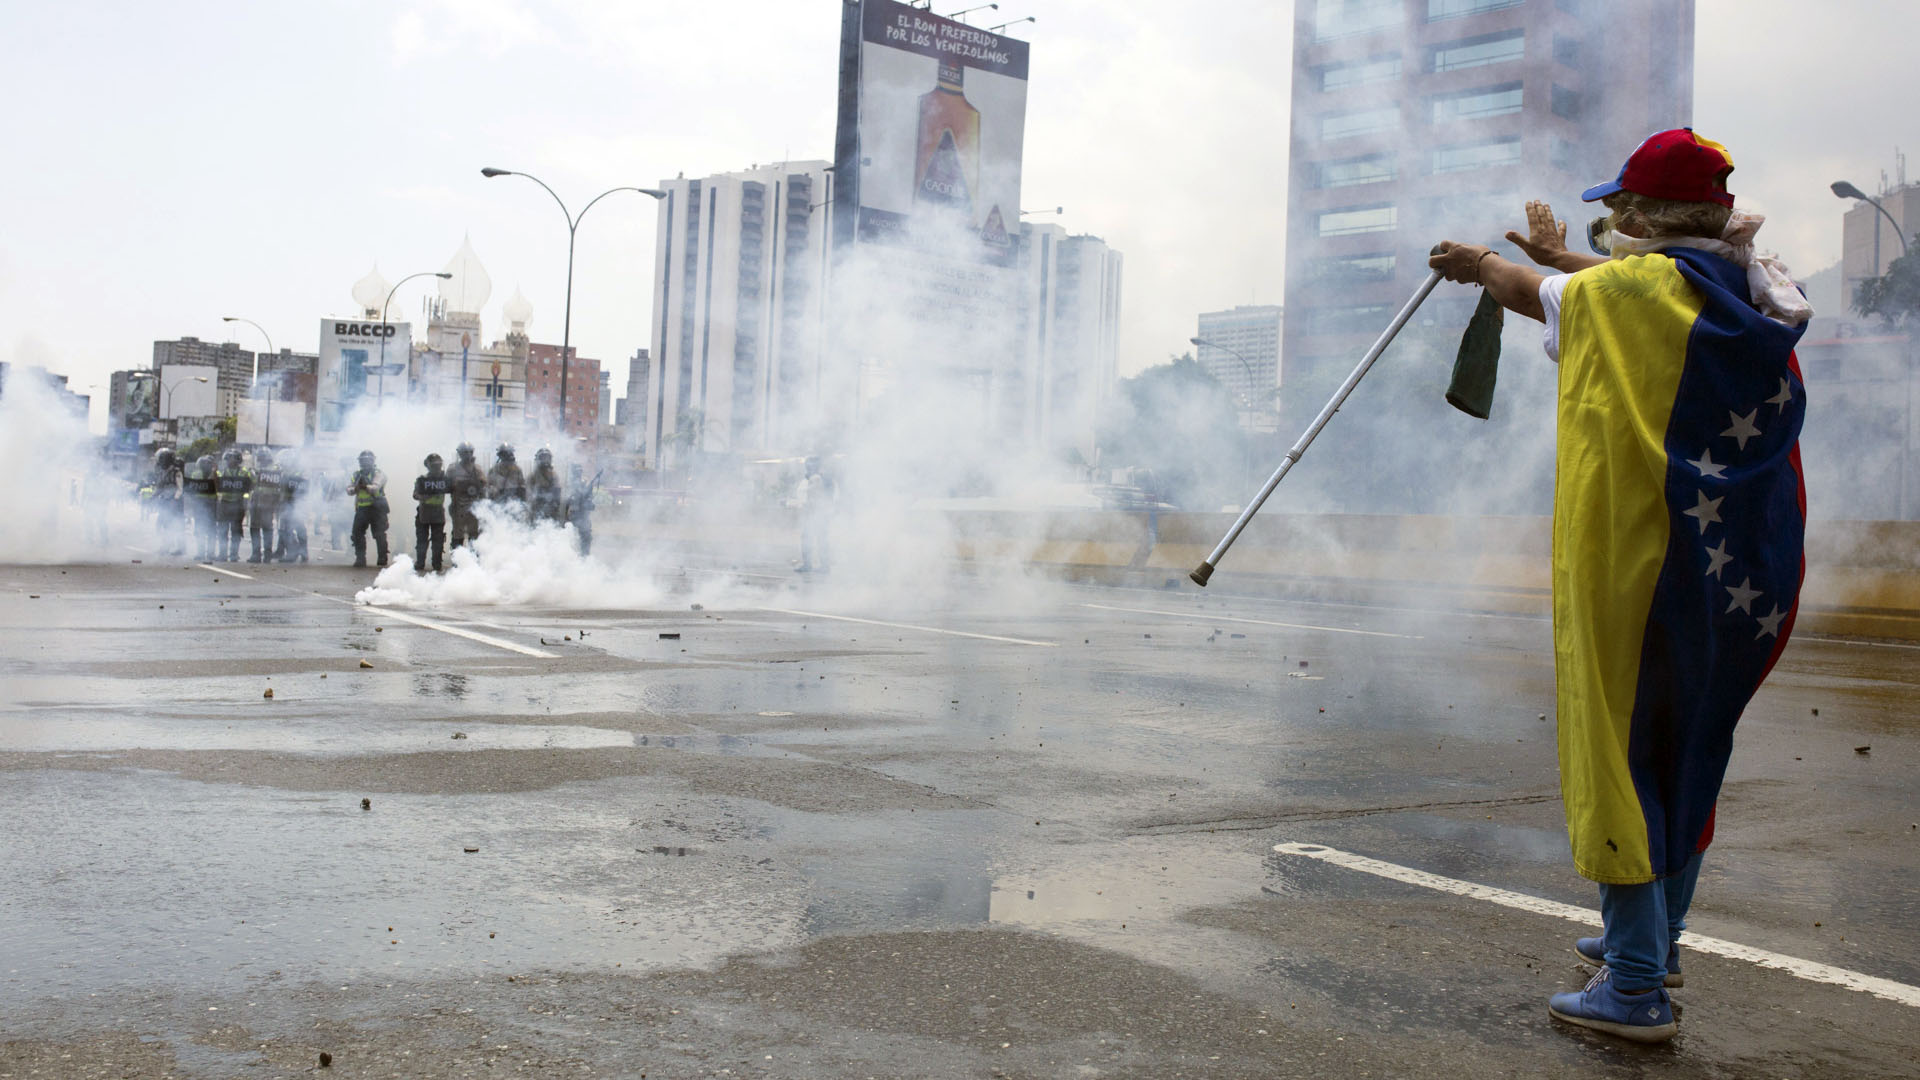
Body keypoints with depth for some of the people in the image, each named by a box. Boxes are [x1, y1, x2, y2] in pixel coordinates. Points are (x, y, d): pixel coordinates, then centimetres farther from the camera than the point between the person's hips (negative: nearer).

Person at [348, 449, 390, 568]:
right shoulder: (356, 474, 13)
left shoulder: (379, 474, -1)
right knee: (357, 533, 1)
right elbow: (348, 490, 2)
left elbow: (375, 487, -18)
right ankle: (360, 559, 8)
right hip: (361, 508, 5)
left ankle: (383, 558, 0)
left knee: (379, 535, -7)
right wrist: (355, 489, -20)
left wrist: (365, 486, -36)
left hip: (376, 508, -5)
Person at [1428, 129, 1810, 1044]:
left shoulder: (1622, 291, -11)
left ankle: (1638, 986, 2)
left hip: (1639, 565, -7)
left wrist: (1478, 264, 31)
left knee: (1616, 749, 0)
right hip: (1750, 577, 7)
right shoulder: (1765, 294, 9)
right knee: (1690, 754, 19)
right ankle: (1653, 936, 35)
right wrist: (1558, 254, 41)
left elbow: (1523, 293, 8)